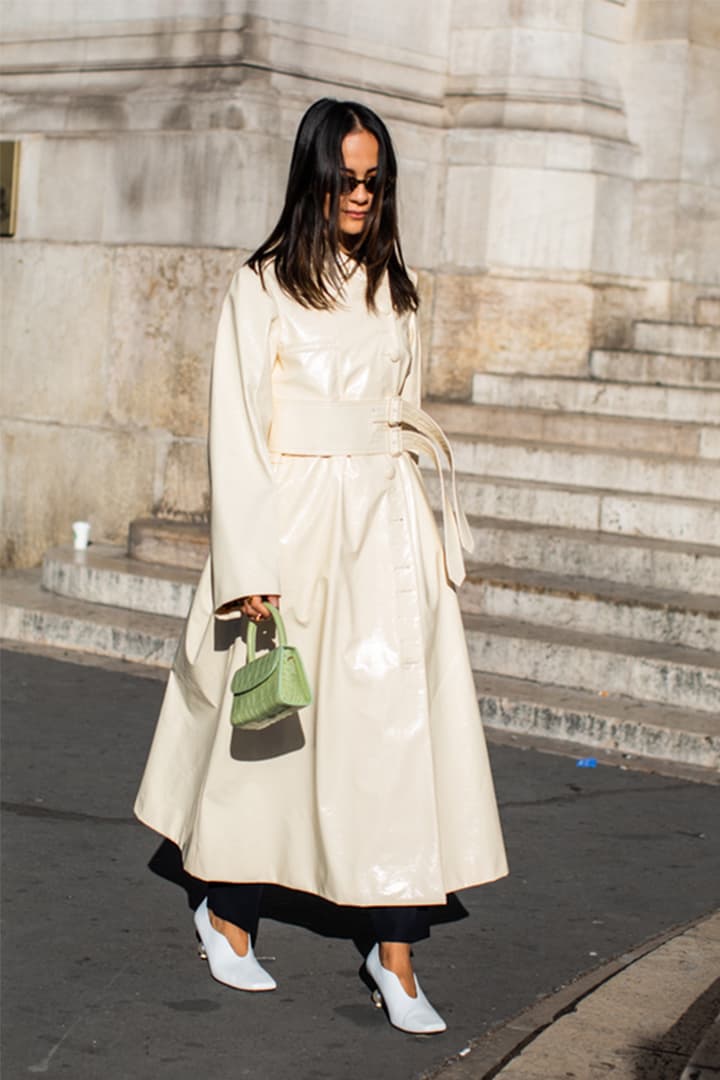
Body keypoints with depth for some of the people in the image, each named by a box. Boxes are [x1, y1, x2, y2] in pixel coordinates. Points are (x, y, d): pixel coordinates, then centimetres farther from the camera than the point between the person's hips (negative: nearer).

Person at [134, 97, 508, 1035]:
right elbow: (237, 429, -6)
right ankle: (227, 913, 27)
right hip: (295, 523, -4)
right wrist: (250, 563, -13)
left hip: (387, 528, 4)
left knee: (402, 724, -5)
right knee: (272, 725, 6)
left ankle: (394, 952, -1)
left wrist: (438, 534, 12)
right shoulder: (263, 286, -1)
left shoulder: (392, 292, 14)